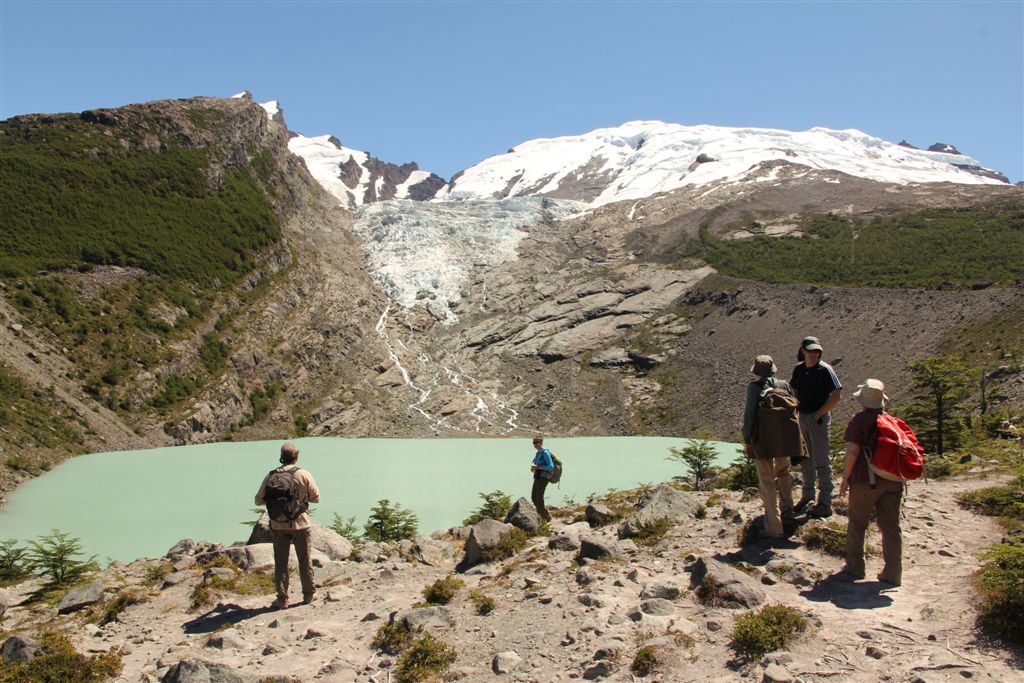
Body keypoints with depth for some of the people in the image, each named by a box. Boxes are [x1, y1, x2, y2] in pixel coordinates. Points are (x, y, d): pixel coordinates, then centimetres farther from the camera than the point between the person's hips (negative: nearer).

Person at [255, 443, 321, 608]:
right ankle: (308, 595, 22)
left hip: (278, 525, 1)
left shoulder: (271, 476, -5)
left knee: (281, 562, 10)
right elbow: (316, 497, -1)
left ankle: (282, 599, 12)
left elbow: (259, 500, 1)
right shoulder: (304, 474, -8)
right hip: (301, 524, -1)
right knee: (305, 561, 12)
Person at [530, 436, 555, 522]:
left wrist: (538, 467, -20)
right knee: (533, 497, 9)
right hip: (537, 477, 9)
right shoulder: (538, 453, 14)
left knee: (539, 498, -10)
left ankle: (545, 517, 2)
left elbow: (551, 466, -18)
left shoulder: (545, 452, -13)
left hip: (543, 477, -9)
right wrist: (534, 468, 6)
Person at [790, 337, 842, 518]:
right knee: (805, 459, 17)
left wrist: (820, 414, -14)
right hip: (802, 417, 7)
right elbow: (793, 391, 20)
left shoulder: (825, 369, -12)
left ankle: (825, 504, 2)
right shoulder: (799, 369, 7)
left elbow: (837, 395, -16)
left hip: (818, 418, -7)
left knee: (821, 461, -4)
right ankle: (807, 496, 31)